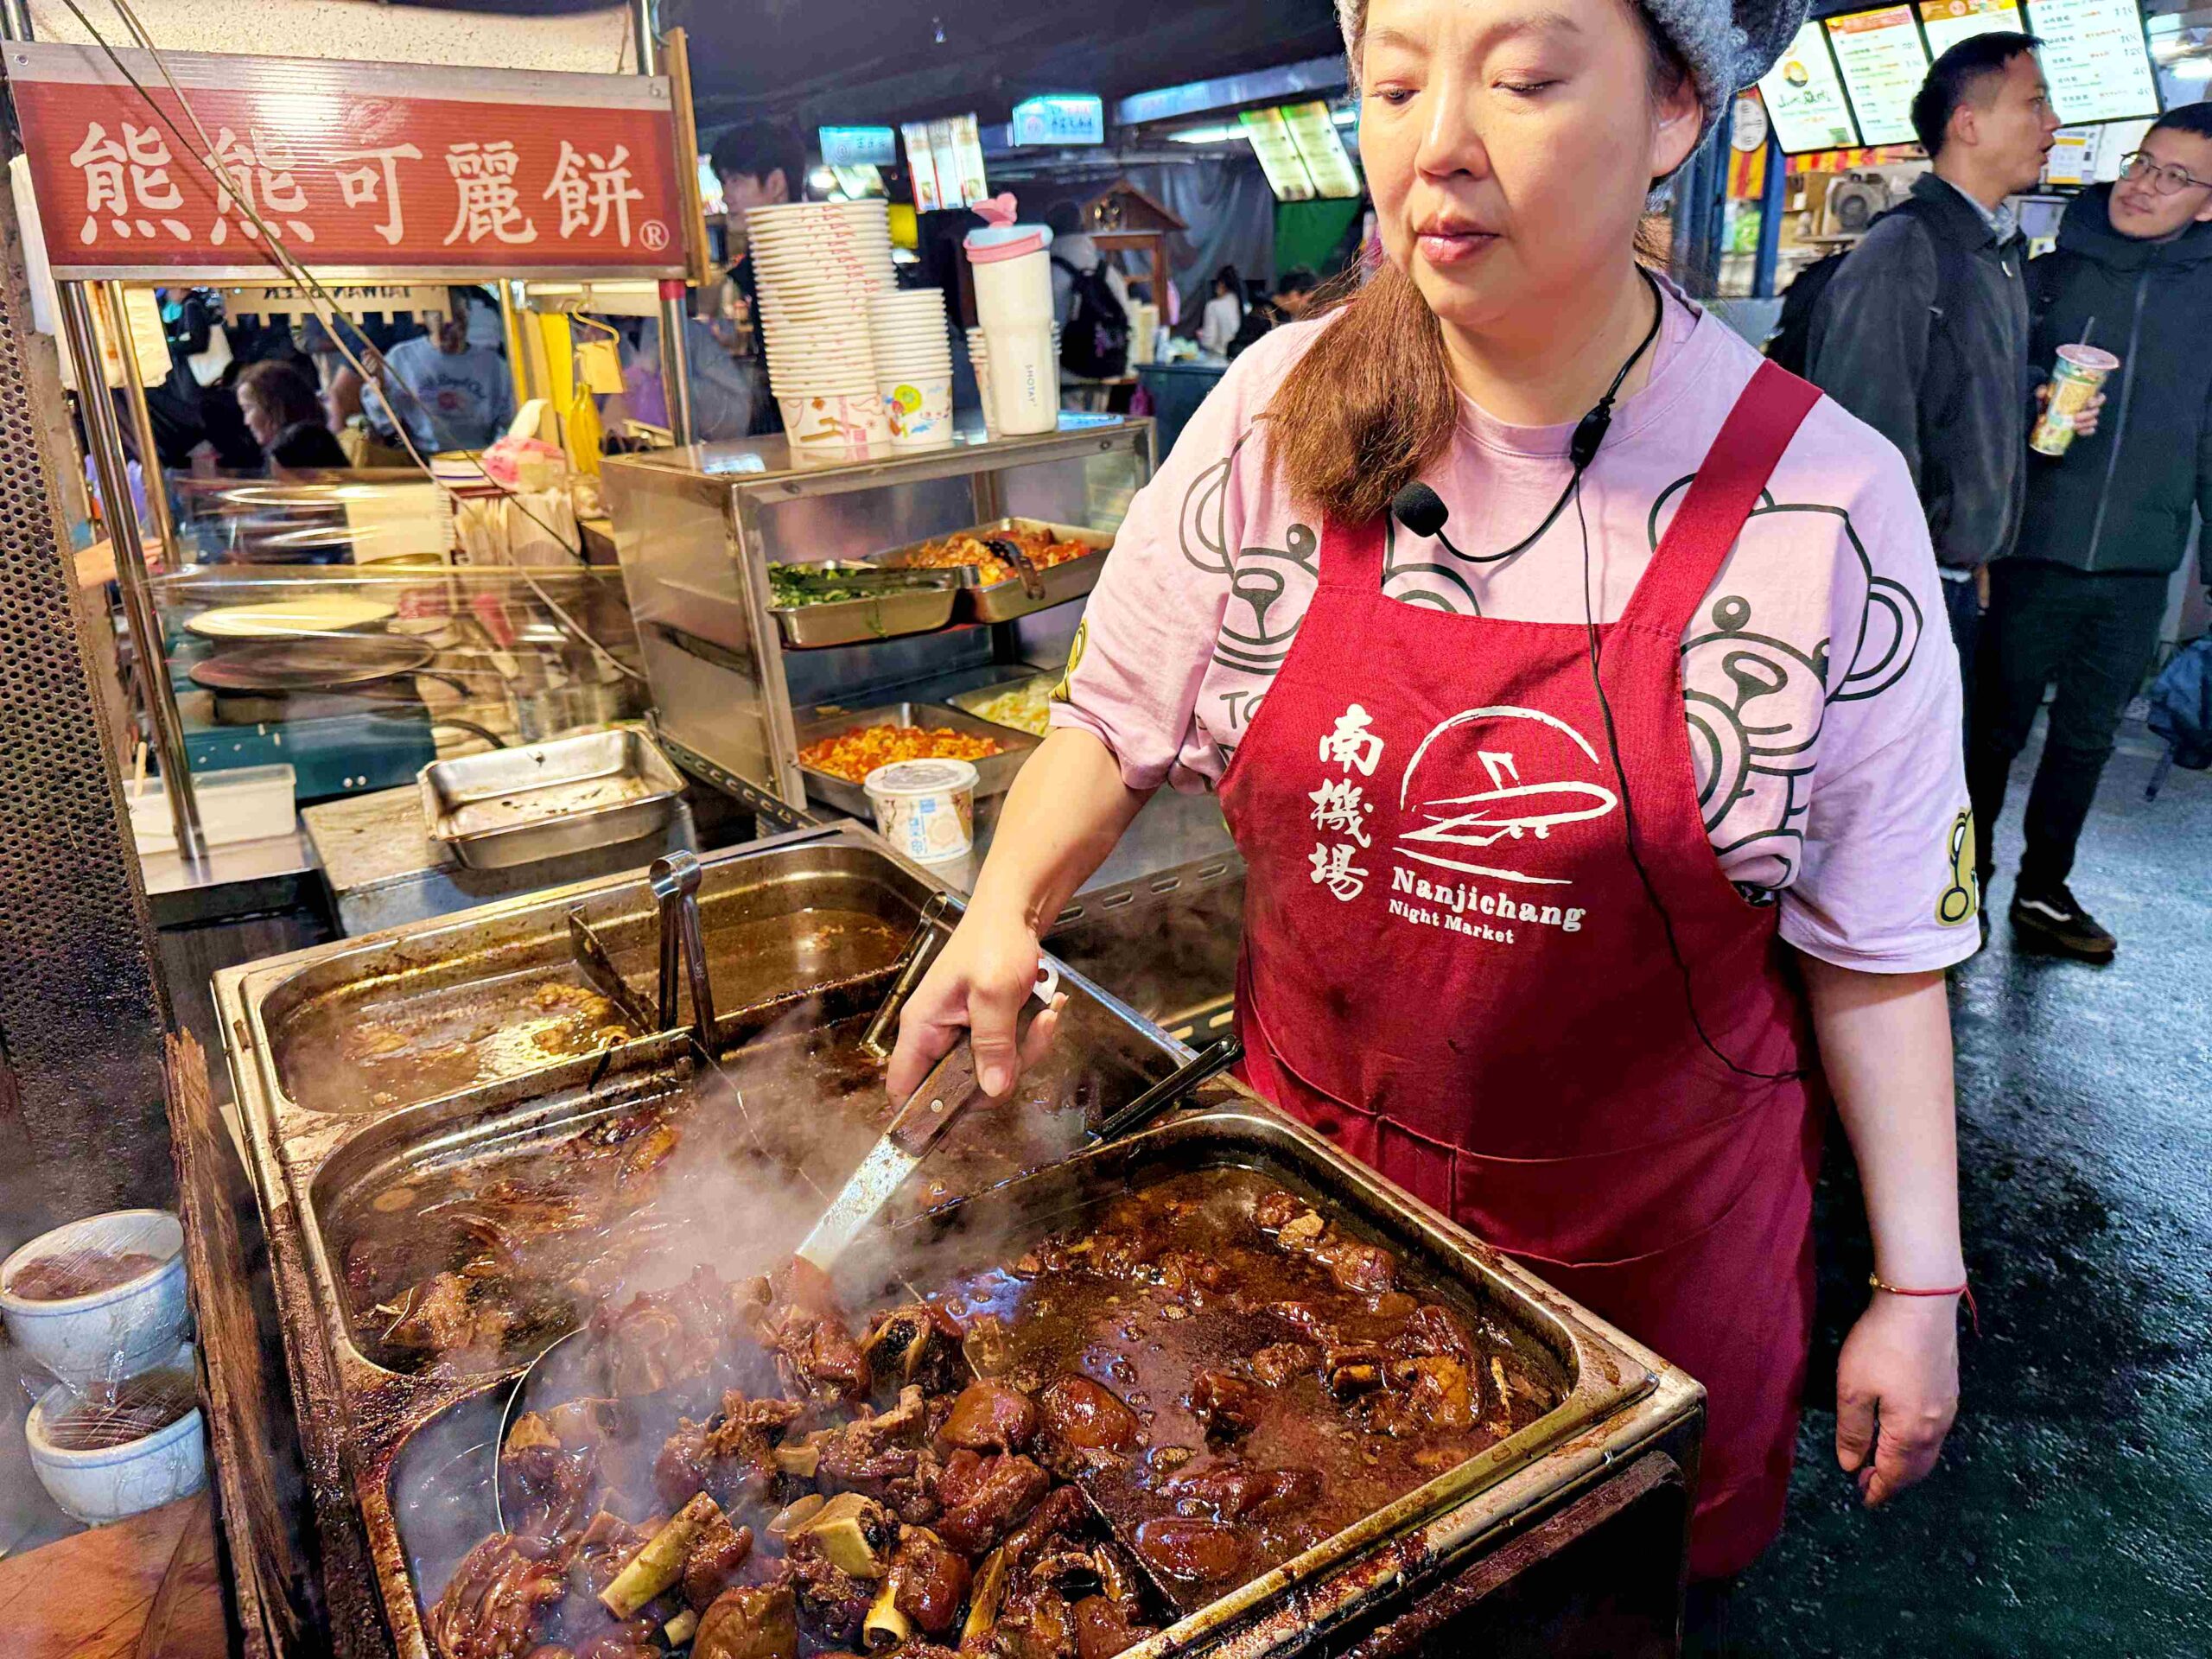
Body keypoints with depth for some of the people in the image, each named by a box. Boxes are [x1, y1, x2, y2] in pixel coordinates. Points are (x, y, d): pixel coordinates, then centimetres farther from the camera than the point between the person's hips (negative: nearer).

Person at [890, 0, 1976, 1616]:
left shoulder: (1828, 498, -15)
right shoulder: (1277, 418, -11)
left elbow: (1876, 944, -9)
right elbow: (1120, 713, 0)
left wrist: (1920, 1287, -5)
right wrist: (1005, 908, -15)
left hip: (1650, 1237, -1)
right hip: (1315, 1163, 2)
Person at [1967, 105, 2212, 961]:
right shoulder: (2047, 276, -1)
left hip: (2138, 566, 3)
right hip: (2035, 552, -2)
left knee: (2088, 736, 12)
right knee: (1997, 725, 7)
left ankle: (2044, 889, 27)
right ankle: (1966, 879, 23)